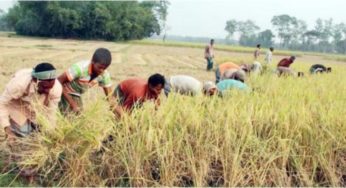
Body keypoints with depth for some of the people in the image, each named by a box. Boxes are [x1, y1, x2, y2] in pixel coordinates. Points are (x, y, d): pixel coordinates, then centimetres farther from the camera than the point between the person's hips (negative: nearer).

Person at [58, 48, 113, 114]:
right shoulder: (80, 68, -33)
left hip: (76, 95, 6)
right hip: (64, 92, -6)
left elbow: (109, 95, -8)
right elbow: (59, 81, -28)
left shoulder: (104, 75, -16)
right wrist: (72, 103, -29)